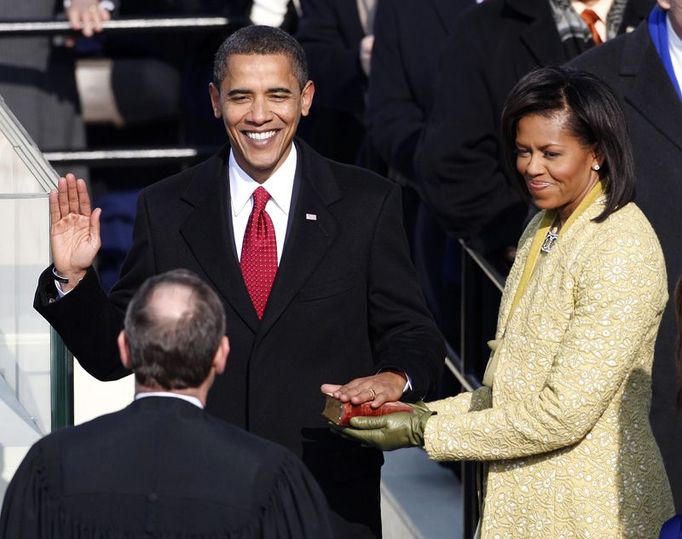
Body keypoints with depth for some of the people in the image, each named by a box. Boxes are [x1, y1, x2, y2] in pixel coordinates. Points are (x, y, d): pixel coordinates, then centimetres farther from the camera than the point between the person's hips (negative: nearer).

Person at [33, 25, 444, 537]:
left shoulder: (367, 203, 1)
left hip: (332, 497, 0)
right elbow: (113, 353, 5)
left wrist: (395, 379, -19)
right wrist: (73, 278, -12)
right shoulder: (165, 209, 3)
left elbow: (413, 336, 2)